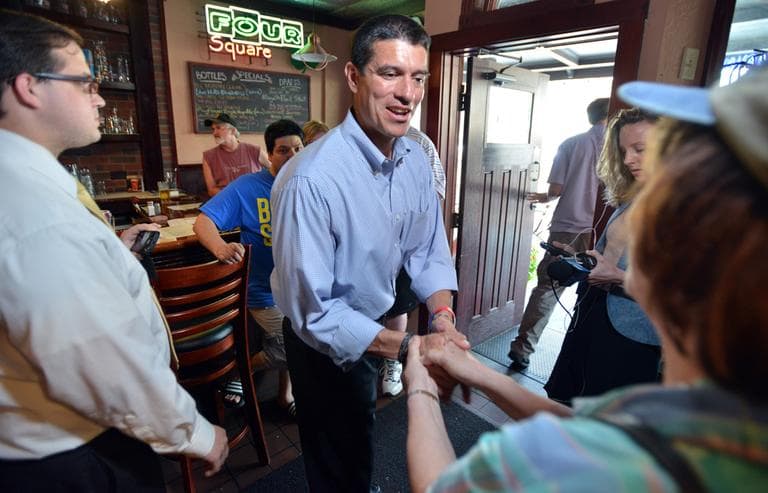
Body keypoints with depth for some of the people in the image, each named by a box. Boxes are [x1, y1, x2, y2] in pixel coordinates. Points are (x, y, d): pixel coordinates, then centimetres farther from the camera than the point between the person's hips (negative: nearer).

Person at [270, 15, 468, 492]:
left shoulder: (416, 160, -10)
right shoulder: (311, 180, -34)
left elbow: (429, 251, -4)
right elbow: (313, 312, -30)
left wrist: (443, 317, -19)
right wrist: (408, 346, -30)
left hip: (376, 324, 7)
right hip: (326, 343, -7)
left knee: (361, 429, 35)